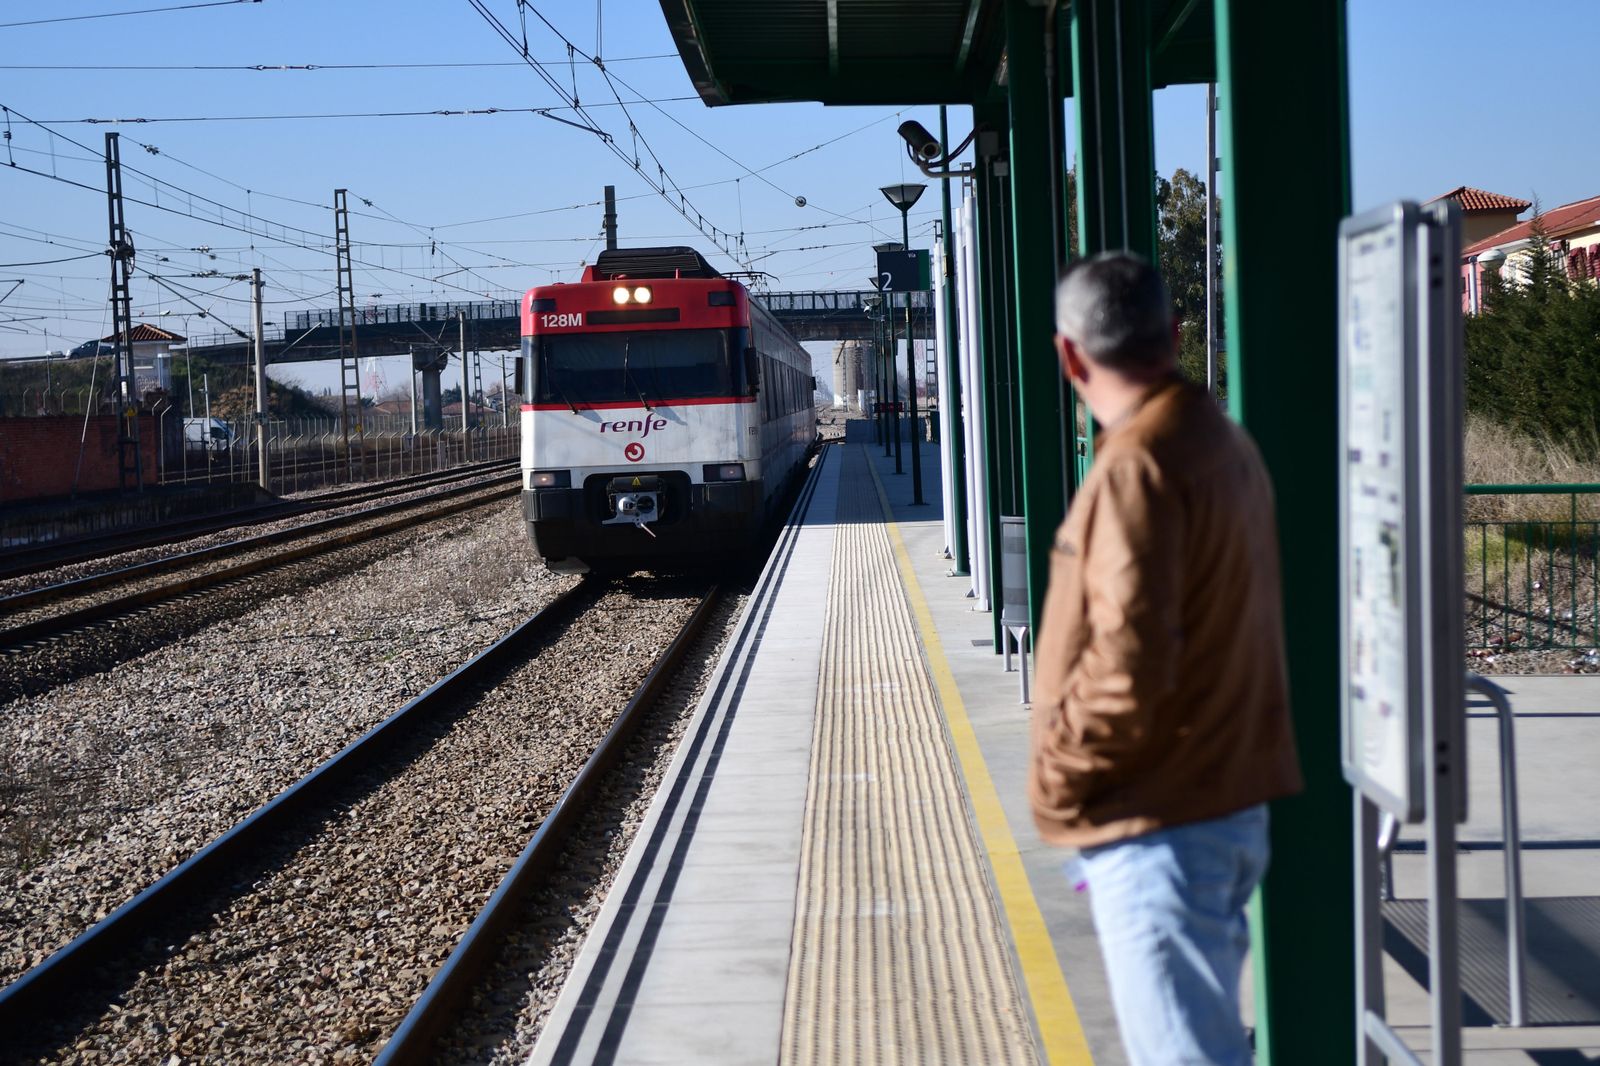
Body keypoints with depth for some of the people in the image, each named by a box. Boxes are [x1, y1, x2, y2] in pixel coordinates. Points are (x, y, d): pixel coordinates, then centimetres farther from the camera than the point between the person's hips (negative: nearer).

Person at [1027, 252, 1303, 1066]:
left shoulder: (1137, 465, -19)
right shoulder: (1226, 442, 11)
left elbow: (1129, 665, -26)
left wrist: (1059, 771, -11)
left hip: (1161, 823, -10)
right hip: (1232, 803, 10)